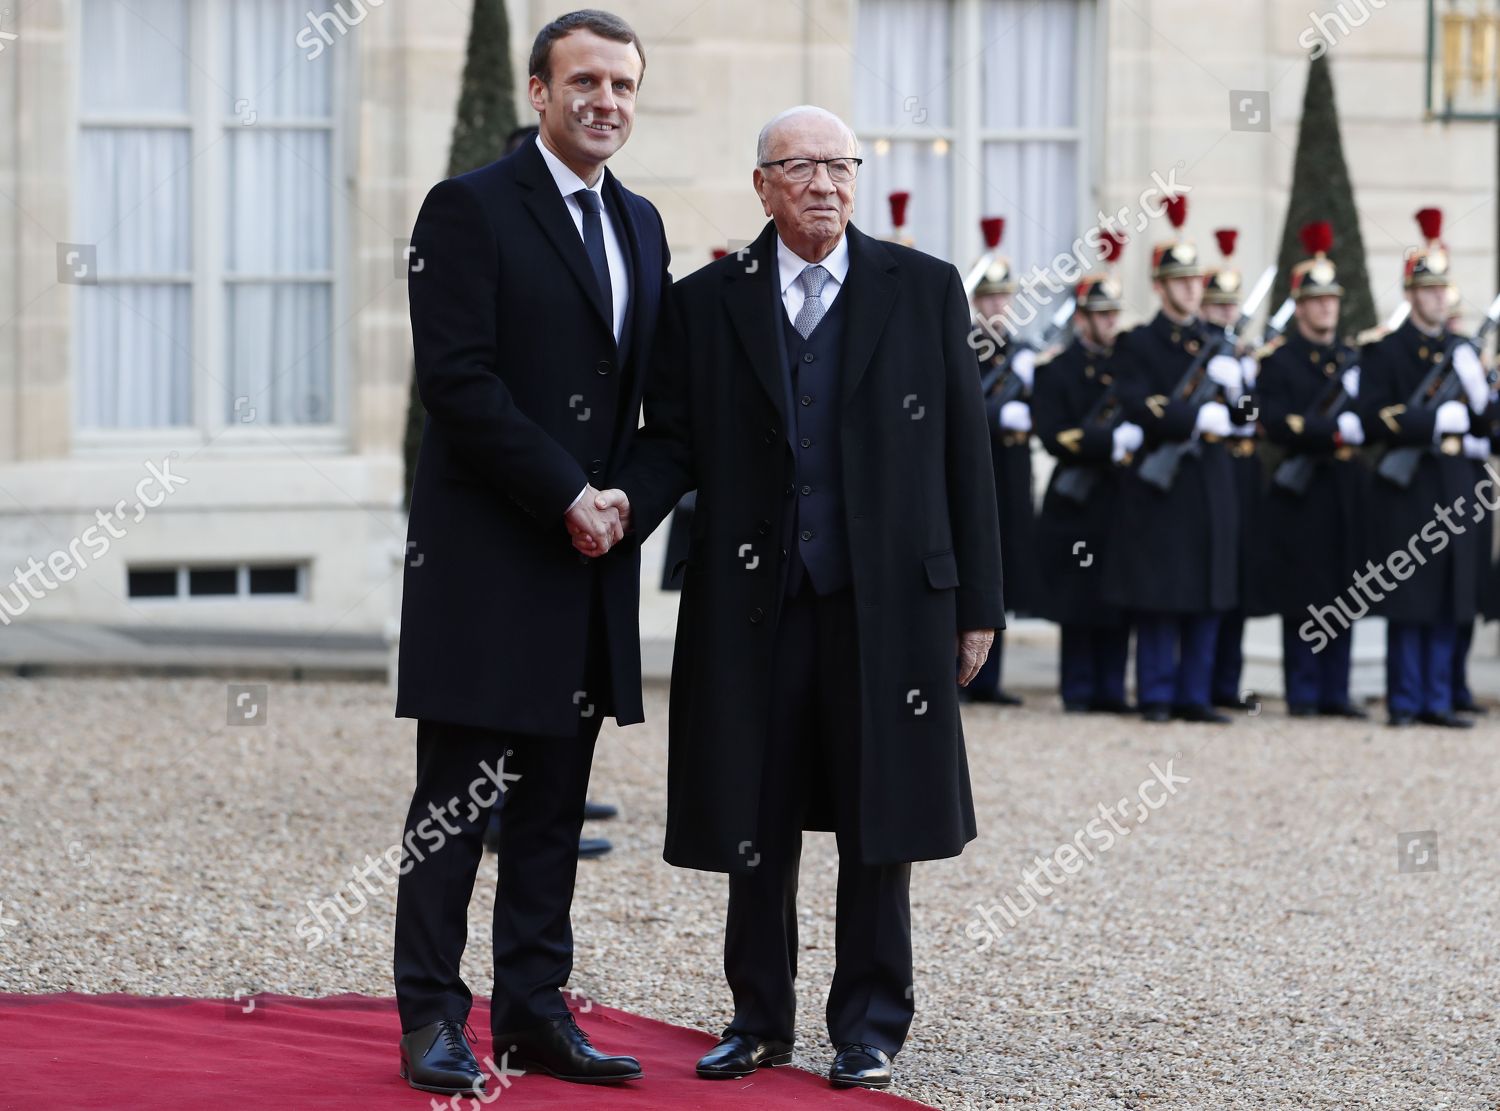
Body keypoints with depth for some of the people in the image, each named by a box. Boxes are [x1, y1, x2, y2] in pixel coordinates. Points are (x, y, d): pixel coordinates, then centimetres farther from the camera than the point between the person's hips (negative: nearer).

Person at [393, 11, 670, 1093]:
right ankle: (433, 1021, 2)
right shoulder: (469, 209, -6)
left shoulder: (641, 224, 16)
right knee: (458, 793, -3)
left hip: (592, 556, 6)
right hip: (487, 556, -6)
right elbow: (457, 380, -14)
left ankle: (534, 1008, 13)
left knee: (556, 799, 8)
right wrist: (566, 495, -14)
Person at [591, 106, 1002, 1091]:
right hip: (754, 603, 1)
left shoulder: (926, 290, 4)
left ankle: (871, 1026, 15)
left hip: (886, 601, -1)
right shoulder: (706, 304, 6)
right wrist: (628, 503, -17)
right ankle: (761, 1019, 20)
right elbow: (673, 440, 6)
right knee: (756, 826, 7)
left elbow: (966, 450, 4)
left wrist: (978, 601, 1)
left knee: (878, 824, 4)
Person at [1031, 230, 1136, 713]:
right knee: (1080, 603, -1)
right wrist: (1110, 442, -19)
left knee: (1119, 601, 3)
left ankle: (1111, 690, 8)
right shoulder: (1054, 370, -1)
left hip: (1121, 498, 4)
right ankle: (1079, 691, 5)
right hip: (1078, 505, -4)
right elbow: (1055, 437, -11)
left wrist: (1135, 435, -9)